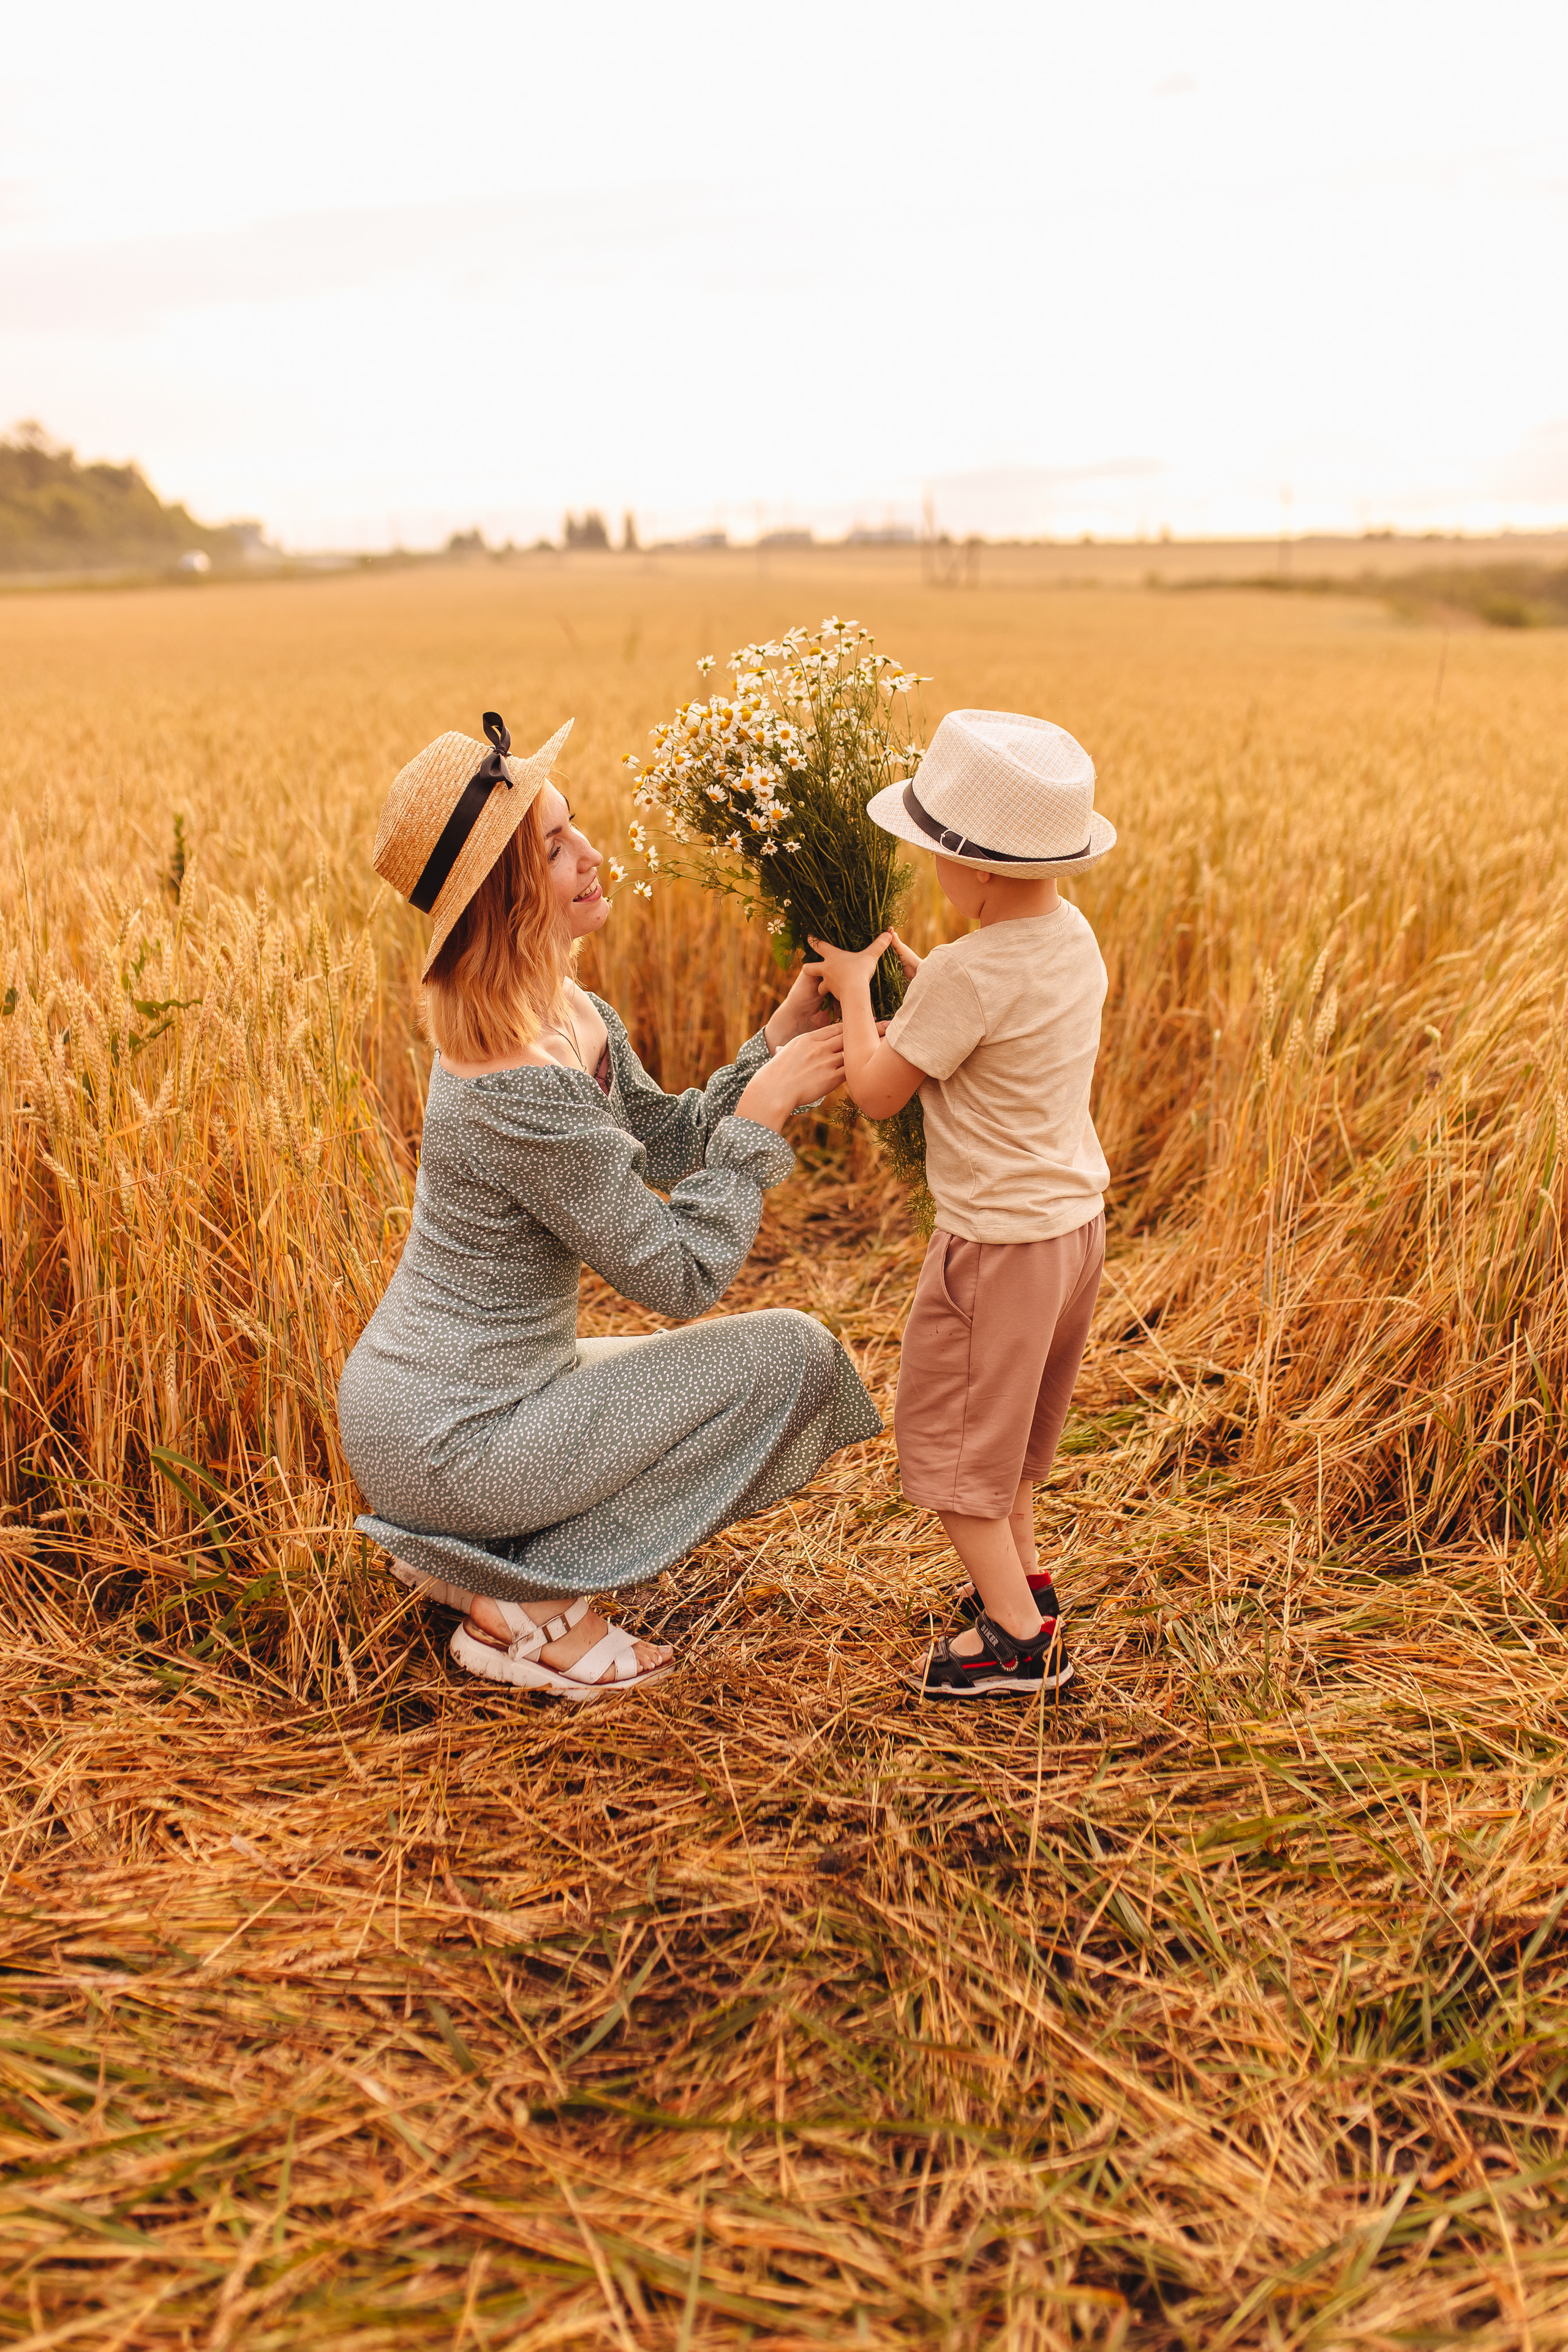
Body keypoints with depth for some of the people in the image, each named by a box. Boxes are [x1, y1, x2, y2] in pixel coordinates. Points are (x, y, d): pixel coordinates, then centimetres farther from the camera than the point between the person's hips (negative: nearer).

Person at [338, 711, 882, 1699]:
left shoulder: (569, 1013, 1)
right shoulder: (521, 1089, -28)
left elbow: (668, 1145, 11)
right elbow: (682, 1279, -21)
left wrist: (782, 1035, 0)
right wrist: (763, 1112, -15)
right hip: (449, 1441, -9)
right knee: (793, 1356, -8)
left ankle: (465, 1552, 16)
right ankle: (535, 1597, -2)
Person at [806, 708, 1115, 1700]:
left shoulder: (965, 974, -25)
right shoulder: (1075, 938, 1)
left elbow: (878, 1092, -14)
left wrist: (854, 987, -2)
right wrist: (908, 972, 12)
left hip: (998, 1238, -9)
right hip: (1077, 1218, 9)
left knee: (947, 1433, 6)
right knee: (1011, 1423, 26)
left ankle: (1020, 1634, 9)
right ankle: (1021, 1570, 40)